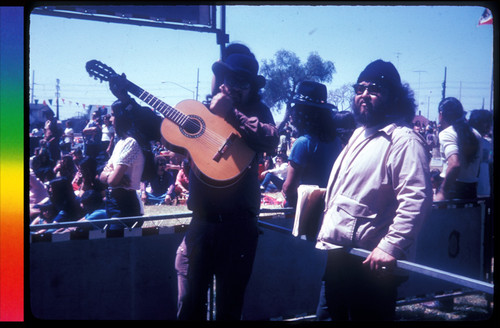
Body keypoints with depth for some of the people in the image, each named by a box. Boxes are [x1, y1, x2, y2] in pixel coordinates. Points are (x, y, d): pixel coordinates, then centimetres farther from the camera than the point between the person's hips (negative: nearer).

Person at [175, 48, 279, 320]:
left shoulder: (256, 111, 4)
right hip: (202, 219, 2)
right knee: (189, 302, 5)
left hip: (238, 225, -2)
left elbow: (271, 140, -17)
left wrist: (231, 113, -18)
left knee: (229, 305, 9)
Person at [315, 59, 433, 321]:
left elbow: (416, 198, -24)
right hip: (337, 254, 9)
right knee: (328, 315, 18)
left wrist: (391, 246, -31)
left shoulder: (403, 140, -13)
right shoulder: (359, 134, 17)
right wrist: (325, 232, 24)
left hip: (370, 262, -9)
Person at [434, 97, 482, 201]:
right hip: (472, 190, 7)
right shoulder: (475, 134, 12)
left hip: (453, 188, -7)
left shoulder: (446, 133, -12)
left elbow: (455, 164, -26)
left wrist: (442, 192, -22)